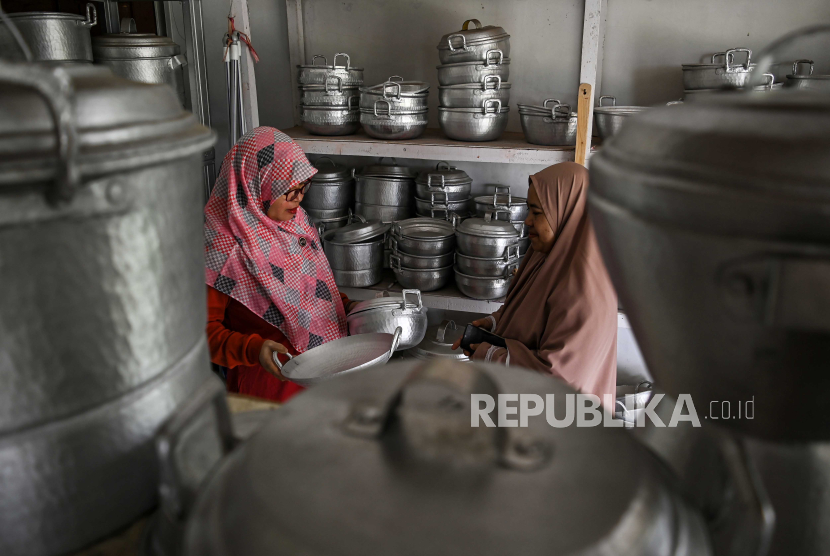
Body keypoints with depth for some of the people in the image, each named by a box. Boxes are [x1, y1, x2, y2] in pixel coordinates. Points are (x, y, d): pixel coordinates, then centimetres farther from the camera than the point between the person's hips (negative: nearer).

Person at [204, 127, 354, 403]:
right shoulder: (223, 245, -14)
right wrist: (254, 349, -28)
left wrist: (349, 306, 8)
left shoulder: (296, 221, 9)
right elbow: (206, 329, -11)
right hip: (271, 378, -6)